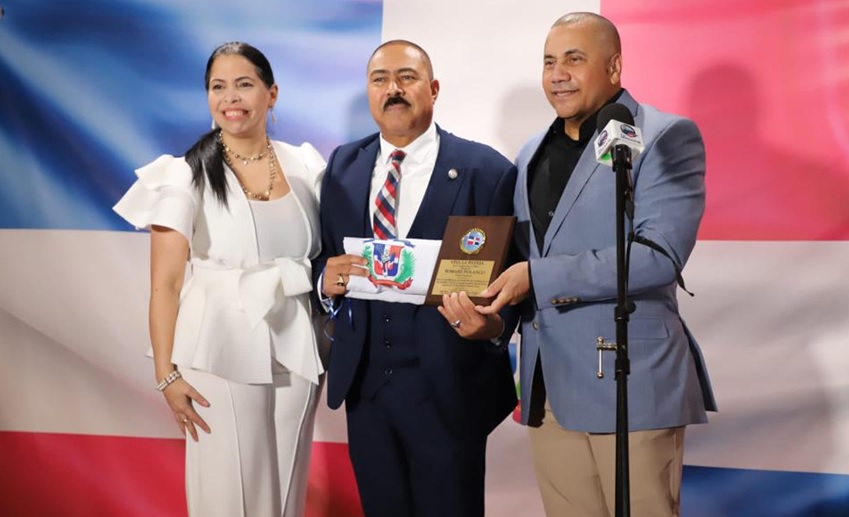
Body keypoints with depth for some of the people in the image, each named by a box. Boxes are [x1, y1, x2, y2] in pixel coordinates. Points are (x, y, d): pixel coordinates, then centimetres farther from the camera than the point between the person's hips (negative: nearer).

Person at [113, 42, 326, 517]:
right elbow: (165, 284, -6)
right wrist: (167, 373, -10)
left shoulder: (305, 167, 4)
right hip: (221, 352, -3)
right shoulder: (186, 176, -6)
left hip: (295, 350, 3)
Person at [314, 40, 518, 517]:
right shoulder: (343, 167, 8)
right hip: (364, 383, 4)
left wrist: (493, 327, -26)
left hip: (447, 386, -4)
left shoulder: (486, 170, -6)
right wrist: (327, 280, -11)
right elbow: (324, 260, 11)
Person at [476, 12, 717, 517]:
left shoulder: (667, 137, -5)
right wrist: (493, 303, 0)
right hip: (547, 385, 6)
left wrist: (538, 278, -20)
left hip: (631, 382, -6)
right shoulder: (533, 153, 17)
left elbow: (660, 253, -17)